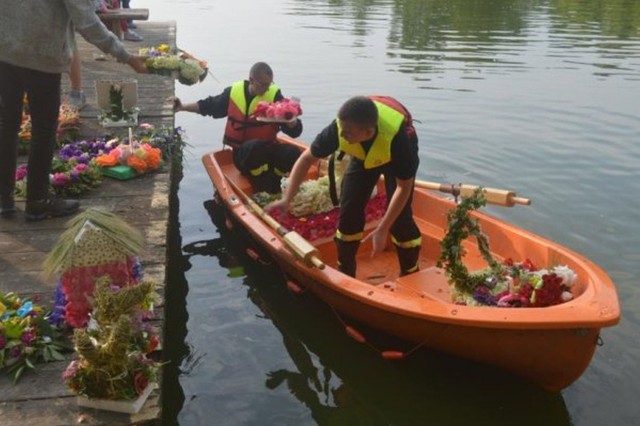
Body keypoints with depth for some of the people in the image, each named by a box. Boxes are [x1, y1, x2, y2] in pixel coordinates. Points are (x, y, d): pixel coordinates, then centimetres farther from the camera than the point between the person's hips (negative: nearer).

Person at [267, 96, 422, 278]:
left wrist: (382, 230, -31)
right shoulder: (339, 128, -36)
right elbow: (307, 158, -21)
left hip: (398, 156, -3)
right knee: (349, 209, -6)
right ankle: (345, 275, 11)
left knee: (399, 216, -14)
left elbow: (404, 187, -31)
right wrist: (287, 199, -29)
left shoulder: (397, 138, -44)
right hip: (363, 156, 3)